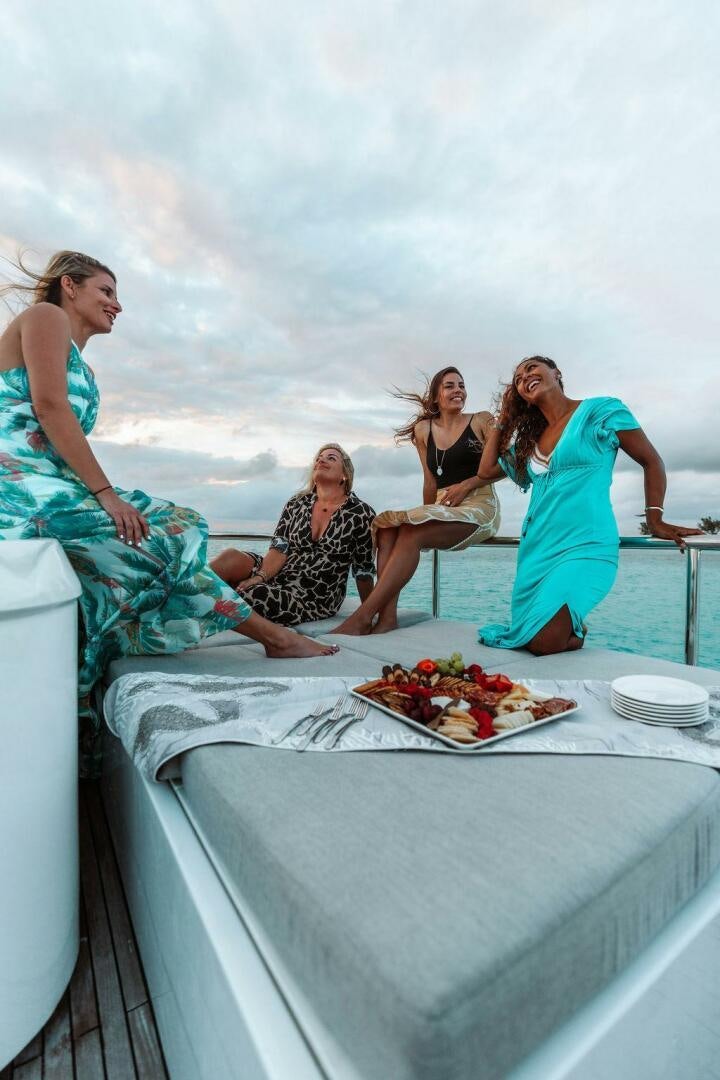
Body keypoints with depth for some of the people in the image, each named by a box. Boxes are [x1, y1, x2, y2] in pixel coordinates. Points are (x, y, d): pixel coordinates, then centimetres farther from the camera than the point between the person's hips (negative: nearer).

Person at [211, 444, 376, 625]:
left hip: (314, 599, -4)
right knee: (231, 556, -24)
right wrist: (259, 577, -18)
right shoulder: (296, 504, 9)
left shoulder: (362, 513, -3)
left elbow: (364, 570, 0)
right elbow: (279, 549, 0)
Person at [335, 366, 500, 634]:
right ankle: (387, 617, -34)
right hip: (442, 509, 5)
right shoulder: (424, 429, 16)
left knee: (412, 534, -31)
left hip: (478, 505, -4)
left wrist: (466, 485, -11)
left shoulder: (482, 421, 7)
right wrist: (428, 514, 7)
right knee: (388, 529, -24)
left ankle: (362, 617, -35)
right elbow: (430, 482, 15)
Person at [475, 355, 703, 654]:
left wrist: (655, 520, 0)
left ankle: (575, 631, 14)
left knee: (543, 643, -18)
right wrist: (503, 419, 22)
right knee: (529, 639, 1)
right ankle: (572, 630, 30)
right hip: (536, 547, 6)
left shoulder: (601, 411, 2)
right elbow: (486, 470, 19)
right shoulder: (527, 440, 18)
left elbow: (652, 462, 6)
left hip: (584, 545, -6)